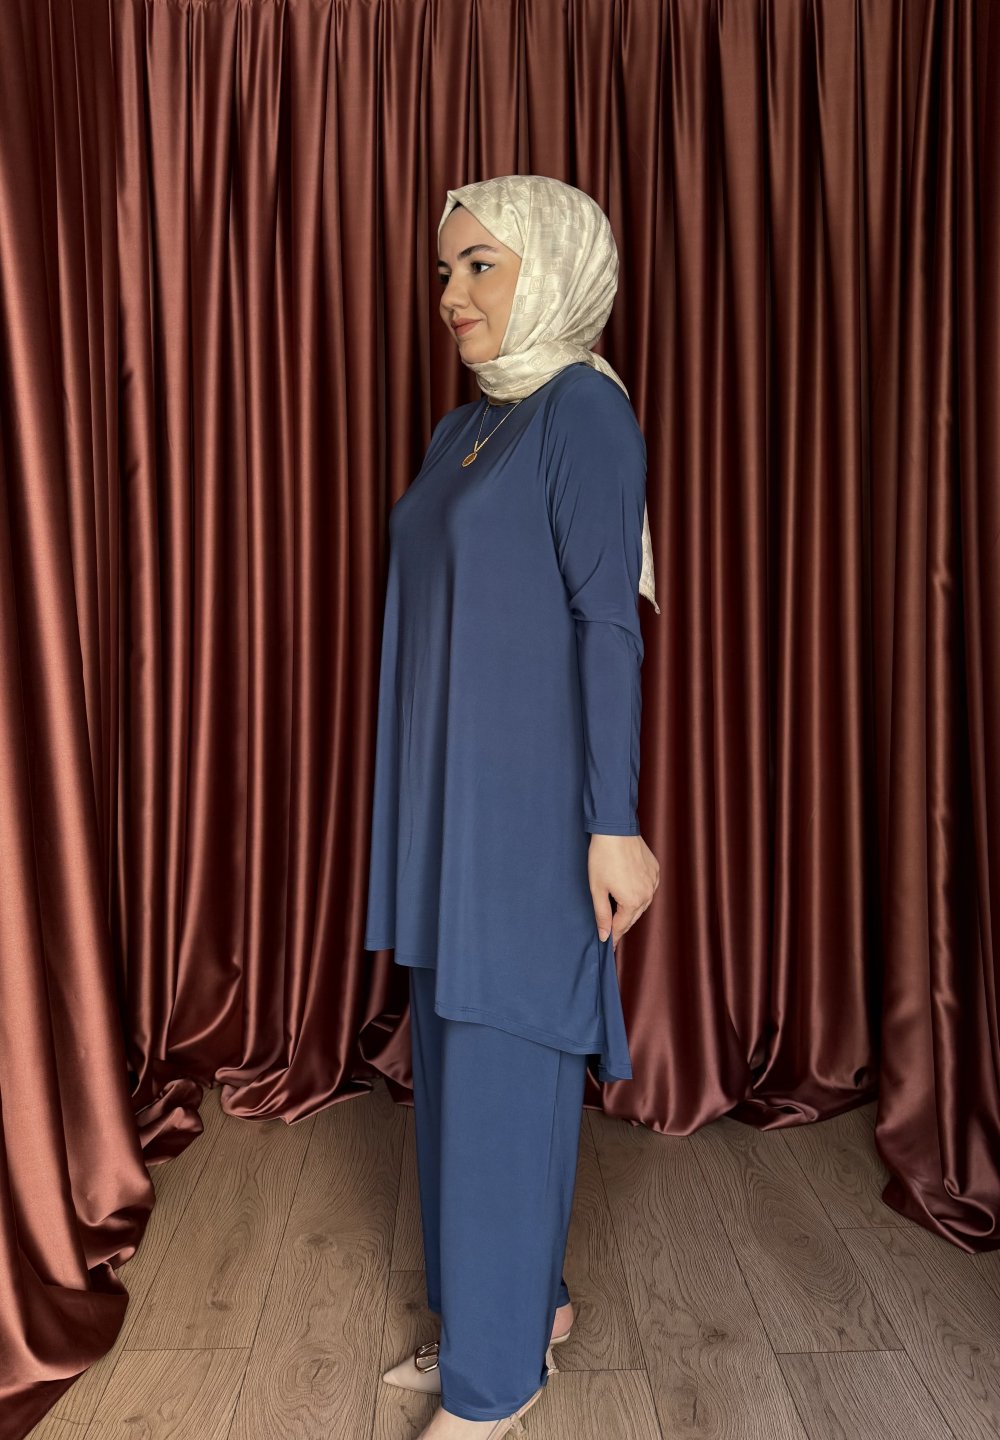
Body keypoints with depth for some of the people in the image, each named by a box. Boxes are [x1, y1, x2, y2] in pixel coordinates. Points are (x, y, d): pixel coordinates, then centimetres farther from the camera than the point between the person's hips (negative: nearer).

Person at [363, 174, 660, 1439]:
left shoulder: (584, 409, -9)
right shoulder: (459, 431, 15)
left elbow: (607, 622, -15)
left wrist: (615, 824, -17)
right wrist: (418, 800, 19)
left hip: (529, 801, -9)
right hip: (445, 794, 9)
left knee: (502, 1072, 2)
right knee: (451, 1054, 16)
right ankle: (526, 1300, 37)